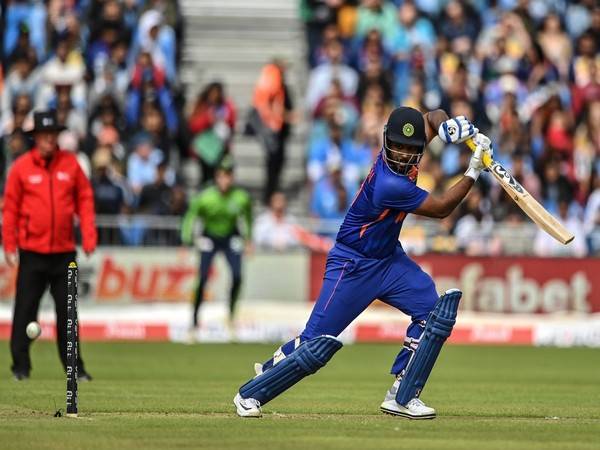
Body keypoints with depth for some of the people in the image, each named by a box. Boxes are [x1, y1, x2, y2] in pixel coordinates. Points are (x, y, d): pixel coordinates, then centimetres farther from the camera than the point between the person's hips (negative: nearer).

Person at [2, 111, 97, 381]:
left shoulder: (70, 163, 4)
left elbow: (85, 199, 7)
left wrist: (89, 237, -2)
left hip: (64, 251, 2)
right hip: (32, 253, -2)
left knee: (67, 311, 5)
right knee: (25, 310, -1)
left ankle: (74, 366, 9)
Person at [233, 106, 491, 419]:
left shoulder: (408, 147, -10)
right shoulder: (389, 185, -32)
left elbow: (433, 117, 9)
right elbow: (441, 208, -20)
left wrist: (449, 125, -14)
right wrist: (474, 171, -16)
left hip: (389, 259, 9)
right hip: (352, 266, -9)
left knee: (435, 313, -7)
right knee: (318, 343, -9)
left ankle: (402, 397, 1)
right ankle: (251, 394, 8)